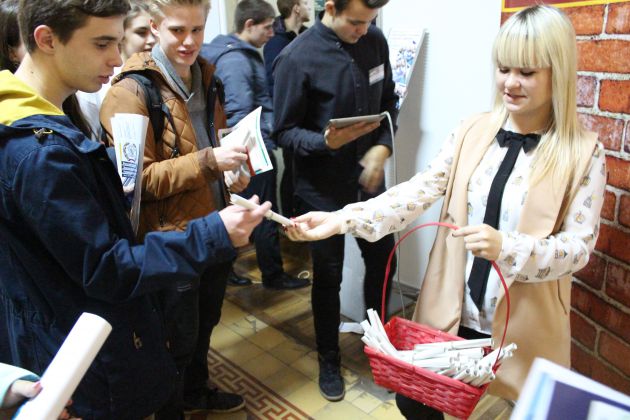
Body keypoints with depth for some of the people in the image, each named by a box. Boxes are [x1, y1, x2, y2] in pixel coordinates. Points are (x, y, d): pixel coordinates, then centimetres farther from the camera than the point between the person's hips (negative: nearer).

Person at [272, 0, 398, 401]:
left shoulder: (375, 41, -2)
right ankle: (329, 359, 33)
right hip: (323, 188, -4)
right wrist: (325, 142, -29)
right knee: (328, 276, 9)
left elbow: (387, 101, 9)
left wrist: (383, 146, -8)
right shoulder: (297, 58, -17)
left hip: (368, 178, 5)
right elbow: (285, 131, -11)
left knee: (382, 259, 16)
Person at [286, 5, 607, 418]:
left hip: (523, 323, -2)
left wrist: (506, 247, -30)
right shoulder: (473, 131, -3)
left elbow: (579, 245, -10)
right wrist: (343, 219, -23)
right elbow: (419, 190, -10)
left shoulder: (583, 152, -9)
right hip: (451, 309, 3)